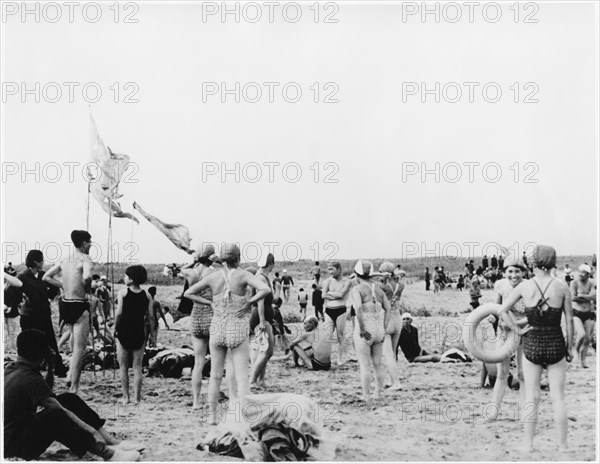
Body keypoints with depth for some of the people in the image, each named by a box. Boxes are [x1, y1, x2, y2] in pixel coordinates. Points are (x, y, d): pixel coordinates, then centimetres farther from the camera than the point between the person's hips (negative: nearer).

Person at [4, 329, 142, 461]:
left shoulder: (10, 369, 7)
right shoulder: (29, 379, -22)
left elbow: (46, 391, 22)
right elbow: (60, 411, -30)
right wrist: (92, 431, -30)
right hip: (14, 442, -10)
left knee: (69, 400, 5)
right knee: (54, 416, -35)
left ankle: (112, 442, -4)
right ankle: (107, 453, -29)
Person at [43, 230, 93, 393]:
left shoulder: (65, 260, 9)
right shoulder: (85, 259, -14)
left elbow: (46, 277, 13)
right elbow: (87, 277, -34)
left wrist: (64, 287, 12)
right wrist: (88, 289, -13)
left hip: (65, 305, 8)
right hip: (79, 306, -8)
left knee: (77, 343, 27)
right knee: (79, 347, 0)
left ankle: (71, 375, 25)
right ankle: (74, 388, 2)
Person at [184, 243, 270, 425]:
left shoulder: (213, 277, -1)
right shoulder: (243, 275, -10)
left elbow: (188, 293, 4)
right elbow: (266, 289, -24)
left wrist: (210, 303, 5)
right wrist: (250, 302, -11)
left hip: (217, 328, 3)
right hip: (238, 330, -3)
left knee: (215, 376, 15)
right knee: (242, 377, 1)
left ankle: (212, 416, 20)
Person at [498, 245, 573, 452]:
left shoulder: (524, 286, -6)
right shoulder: (562, 287, -7)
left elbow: (501, 311, -4)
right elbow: (569, 320, -2)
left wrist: (517, 330, 2)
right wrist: (570, 347, 7)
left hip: (532, 345, 0)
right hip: (556, 345, 0)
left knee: (531, 398, 8)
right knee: (558, 398, 8)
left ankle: (528, 445, 13)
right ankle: (562, 445, 12)